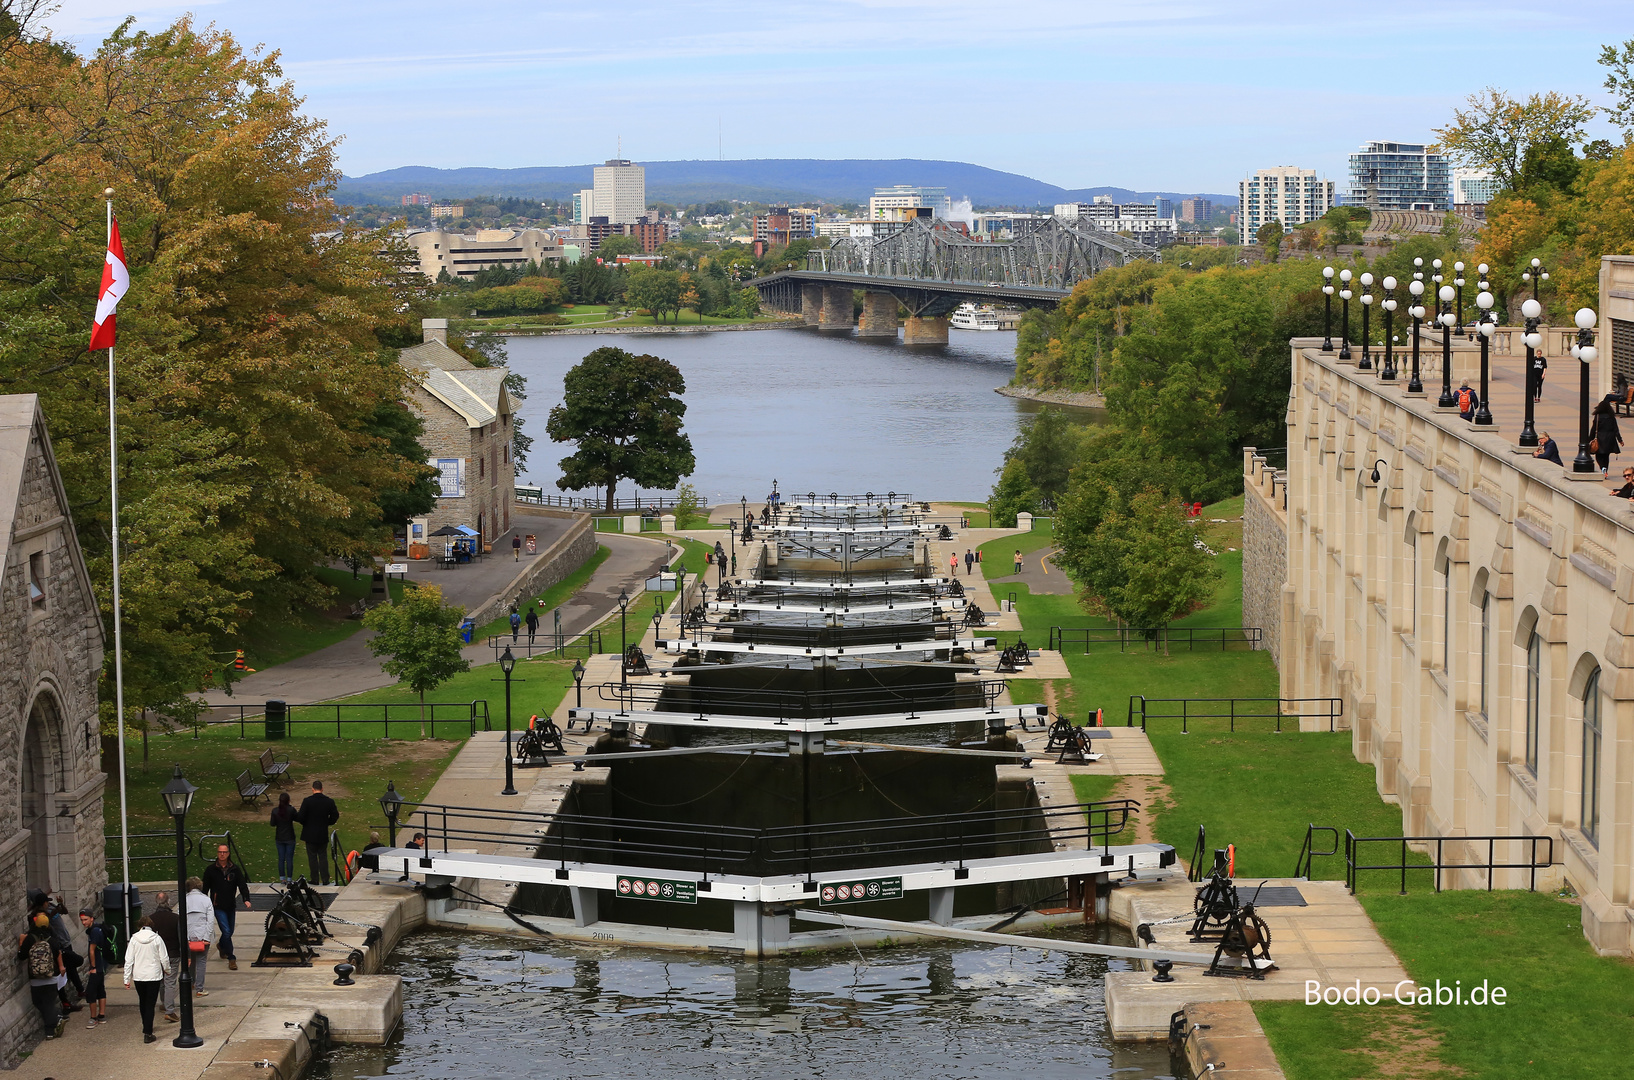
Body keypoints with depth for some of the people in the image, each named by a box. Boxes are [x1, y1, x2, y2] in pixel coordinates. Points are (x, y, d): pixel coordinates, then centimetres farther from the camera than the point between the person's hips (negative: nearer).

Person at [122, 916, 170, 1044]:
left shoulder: (134, 939, -4)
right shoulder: (156, 939, -8)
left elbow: (129, 960, -3)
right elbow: (164, 959, -4)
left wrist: (127, 979, 3)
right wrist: (167, 969, 17)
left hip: (138, 976, 2)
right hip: (154, 976, -2)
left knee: (143, 1003, 20)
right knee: (150, 1004, 1)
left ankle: (146, 1028, 36)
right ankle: (148, 1033, -5)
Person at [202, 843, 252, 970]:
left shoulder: (234, 869, 2)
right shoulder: (211, 870, -2)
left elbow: (242, 885, -1)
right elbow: (205, 888, 5)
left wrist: (246, 899, -17)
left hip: (231, 906, 3)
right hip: (218, 906, -3)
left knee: (230, 932, 16)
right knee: (226, 932, -12)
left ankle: (221, 945, 48)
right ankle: (231, 959, -5)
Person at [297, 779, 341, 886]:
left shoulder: (307, 801, -13)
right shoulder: (329, 801, -4)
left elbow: (301, 817, -14)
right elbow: (335, 816, 2)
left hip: (310, 834, -2)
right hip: (323, 835, 3)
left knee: (312, 857, 7)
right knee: (323, 857, 11)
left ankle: (314, 879, 10)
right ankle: (325, 879, 10)